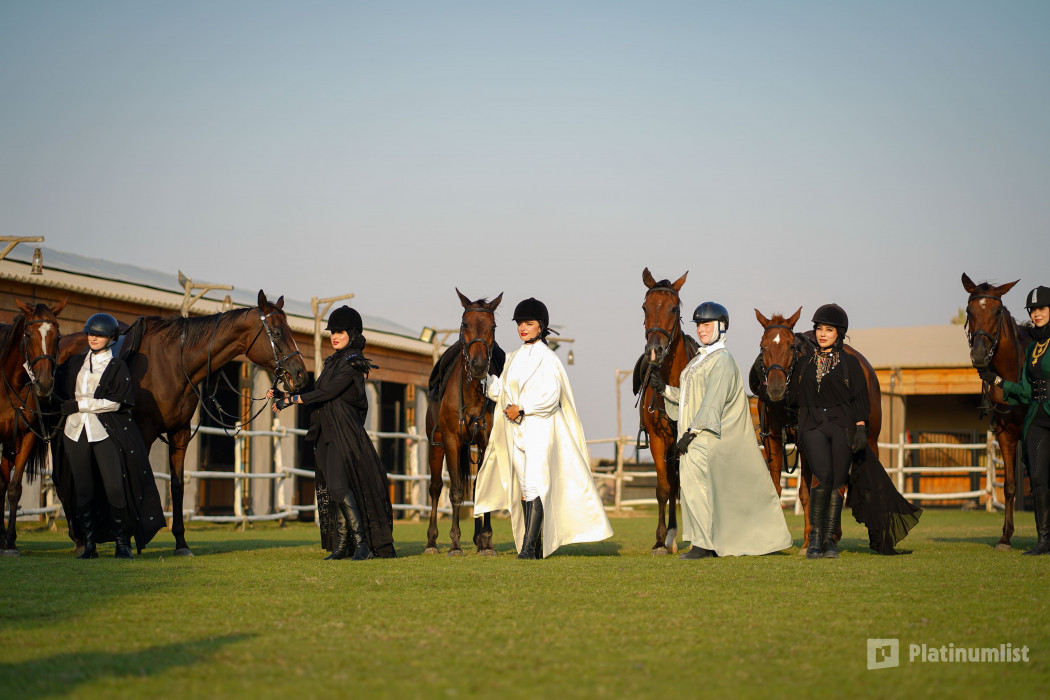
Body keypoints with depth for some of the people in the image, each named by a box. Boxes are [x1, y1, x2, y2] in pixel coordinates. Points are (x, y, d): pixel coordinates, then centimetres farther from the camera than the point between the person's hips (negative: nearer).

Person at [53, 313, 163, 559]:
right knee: (82, 490, 4)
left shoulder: (117, 367, 1)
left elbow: (114, 402, -10)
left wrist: (80, 404, -11)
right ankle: (89, 545, 9)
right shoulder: (75, 363, 14)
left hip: (105, 432, -4)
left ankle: (121, 543, 1)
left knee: (115, 488, -8)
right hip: (75, 431, 4)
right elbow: (57, 387, 29)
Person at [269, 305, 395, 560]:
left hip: (345, 432, -9)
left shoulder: (352, 362, -9)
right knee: (330, 489, 7)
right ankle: (342, 545, 11)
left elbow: (328, 392, -17)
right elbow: (316, 393, 19)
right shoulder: (332, 362, 18)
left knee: (339, 486, -17)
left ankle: (363, 545, -14)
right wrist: (281, 395, 10)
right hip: (327, 434, 9)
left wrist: (291, 400, -17)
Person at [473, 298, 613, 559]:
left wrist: (522, 409, -18)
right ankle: (536, 546, 13)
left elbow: (551, 396, -15)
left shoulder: (547, 358, -6)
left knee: (535, 485, -14)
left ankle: (528, 547, -18)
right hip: (516, 430, 7)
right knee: (524, 487, 8)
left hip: (540, 428, -7)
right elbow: (499, 391, 15)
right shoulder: (513, 358, 15)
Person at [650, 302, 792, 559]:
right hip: (696, 434, 9)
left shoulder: (722, 360, -10)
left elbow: (713, 401, -18)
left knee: (696, 481, -13)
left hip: (708, 435, -9)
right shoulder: (700, 359, 18)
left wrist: (692, 432, -23)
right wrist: (664, 389, 6)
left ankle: (704, 543, -9)